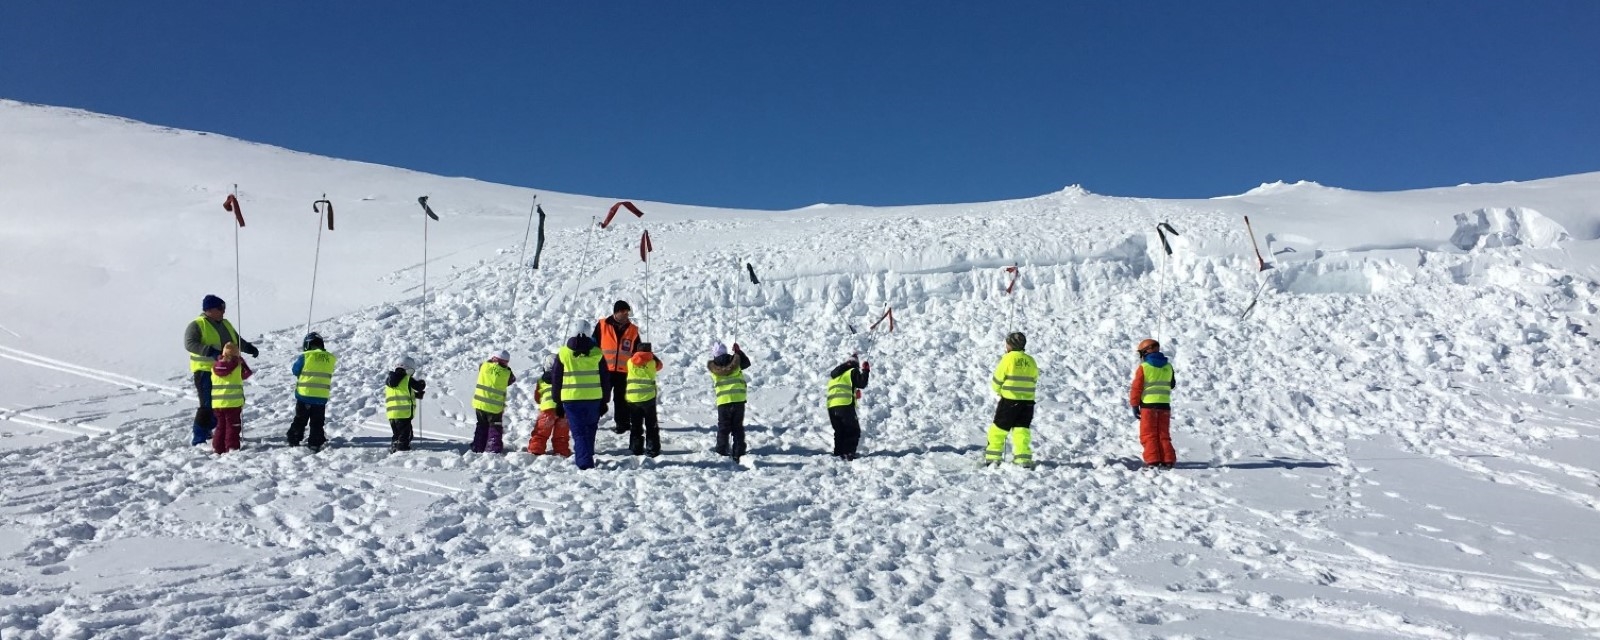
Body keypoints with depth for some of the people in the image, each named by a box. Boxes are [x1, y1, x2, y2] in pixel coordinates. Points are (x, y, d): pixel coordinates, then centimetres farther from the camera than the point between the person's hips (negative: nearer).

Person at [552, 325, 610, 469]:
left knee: (579, 433, 1)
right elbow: (605, 379, 6)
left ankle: (584, 462, -11)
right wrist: (604, 401, 15)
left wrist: (557, 401, 14)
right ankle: (586, 459, 25)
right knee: (589, 431, 18)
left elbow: (556, 379, 5)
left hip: (571, 399, -1)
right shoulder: (597, 353, 2)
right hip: (594, 399, 2)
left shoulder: (563, 353, 0)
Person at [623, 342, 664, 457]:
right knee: (651, 426, 8)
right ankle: (652, 449, 5)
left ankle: (636, 448, 15)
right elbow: (659, 364, 18)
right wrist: (652, 356, 28)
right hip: (648, 398, -2)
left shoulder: (630, 362, 0)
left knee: (635, 426, 14)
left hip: (632, 399, 2)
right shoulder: (652, 363, -2)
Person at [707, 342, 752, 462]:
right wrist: (738, 351, 25)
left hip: (723, 401, -1)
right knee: (738, 428, 10)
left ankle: (722, 452, 11)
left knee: (723, 427, 13)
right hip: (739, 399, 1)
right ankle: (738, 453, 6)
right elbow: (747, 362, 19)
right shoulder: (735, 360, 3)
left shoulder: (712, 365, 1)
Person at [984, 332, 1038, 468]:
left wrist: (999, 390, 15)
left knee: (999, 428, 6)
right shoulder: (1031, 361, 7)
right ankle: (1024, 458, 2)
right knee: (1022, 429, 9)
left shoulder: (1008, 358, -9)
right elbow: (1033, 381, 14)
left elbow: (997, 381, -5)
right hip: (1028, 401, 4)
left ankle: (992, 457, 8)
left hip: (1009, 400, -4)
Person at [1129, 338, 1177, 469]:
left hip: (1148, 405, -4)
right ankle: (1168, 460, 5)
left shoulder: (1143, 367, -8)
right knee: (1163, 434, 11)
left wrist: (1135, 405, -1)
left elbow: (1136, 388, -8)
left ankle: (1153, 461, -6)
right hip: (1164, 404, 4)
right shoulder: (1168, 366, 6)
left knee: (1149, 434, 2)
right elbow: (1172, 385, 20)